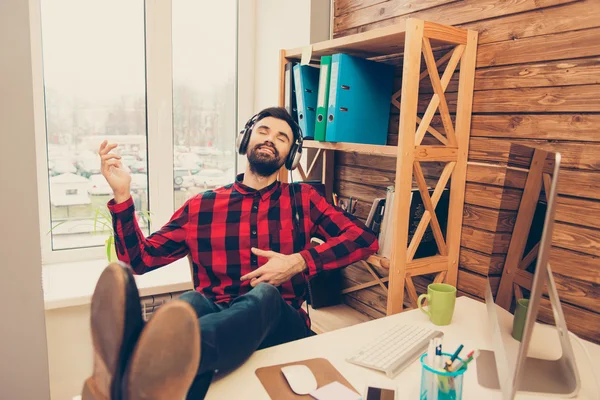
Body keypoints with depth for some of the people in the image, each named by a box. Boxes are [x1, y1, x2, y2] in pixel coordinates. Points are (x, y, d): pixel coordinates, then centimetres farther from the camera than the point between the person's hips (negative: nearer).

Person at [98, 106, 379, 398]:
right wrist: (121, 194, 0)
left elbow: (365, 239, 3)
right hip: (217, 318, 2)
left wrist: (299, 262, -10)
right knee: (193, 302, -33)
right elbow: (138, 260, 14)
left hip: (280, 324, -1)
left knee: (264, 294, -36)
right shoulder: (201, 206, 14)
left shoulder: (302, 199, 13)